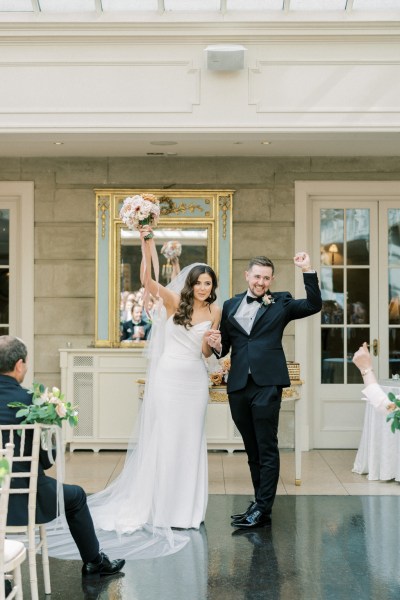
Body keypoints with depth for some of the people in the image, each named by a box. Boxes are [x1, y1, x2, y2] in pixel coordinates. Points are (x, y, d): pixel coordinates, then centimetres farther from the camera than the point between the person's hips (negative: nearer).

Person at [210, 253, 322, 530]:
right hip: (238, 386, 4)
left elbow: (314, 305, -7)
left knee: (267, 448, -2)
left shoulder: (281, 303, 6)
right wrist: (217, 346, -7)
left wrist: (308, 271, -13)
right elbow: (225, 346, 16)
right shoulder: (230, 306, 14)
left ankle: (262, 509, 3)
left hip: (267, 384, -4)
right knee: (252, 449, 13)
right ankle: (260, 503, 23)